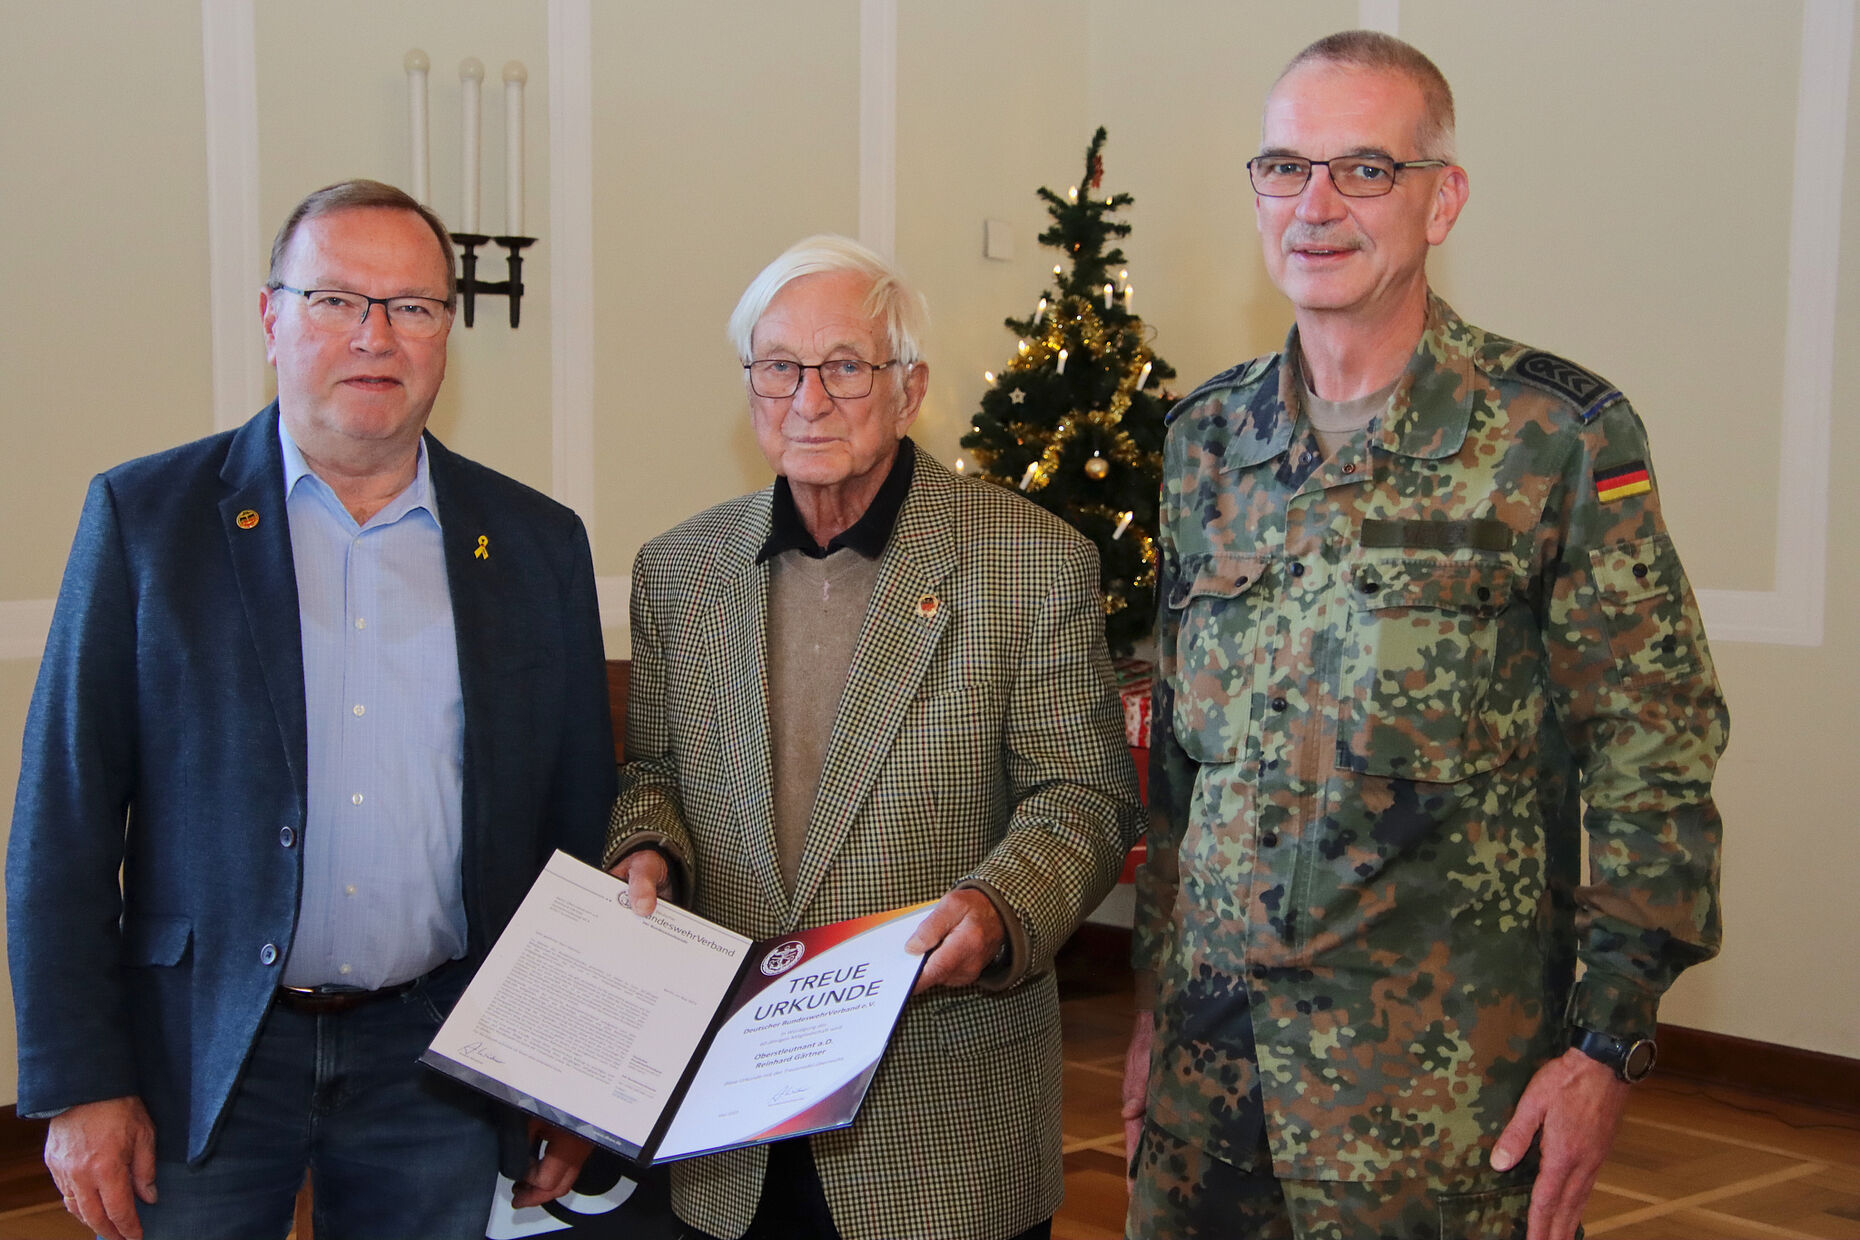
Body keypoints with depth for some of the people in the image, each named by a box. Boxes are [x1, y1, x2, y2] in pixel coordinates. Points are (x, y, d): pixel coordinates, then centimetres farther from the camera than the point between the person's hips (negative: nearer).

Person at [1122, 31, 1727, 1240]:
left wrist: (1607, 1044, -11)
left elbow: (1653, 760, -7)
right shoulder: (1206, 437, 7)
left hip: (1446, 1083, -4)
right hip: (1210, 1047, 4)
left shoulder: (1563, 438, -8)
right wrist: (1156, 998, 12)